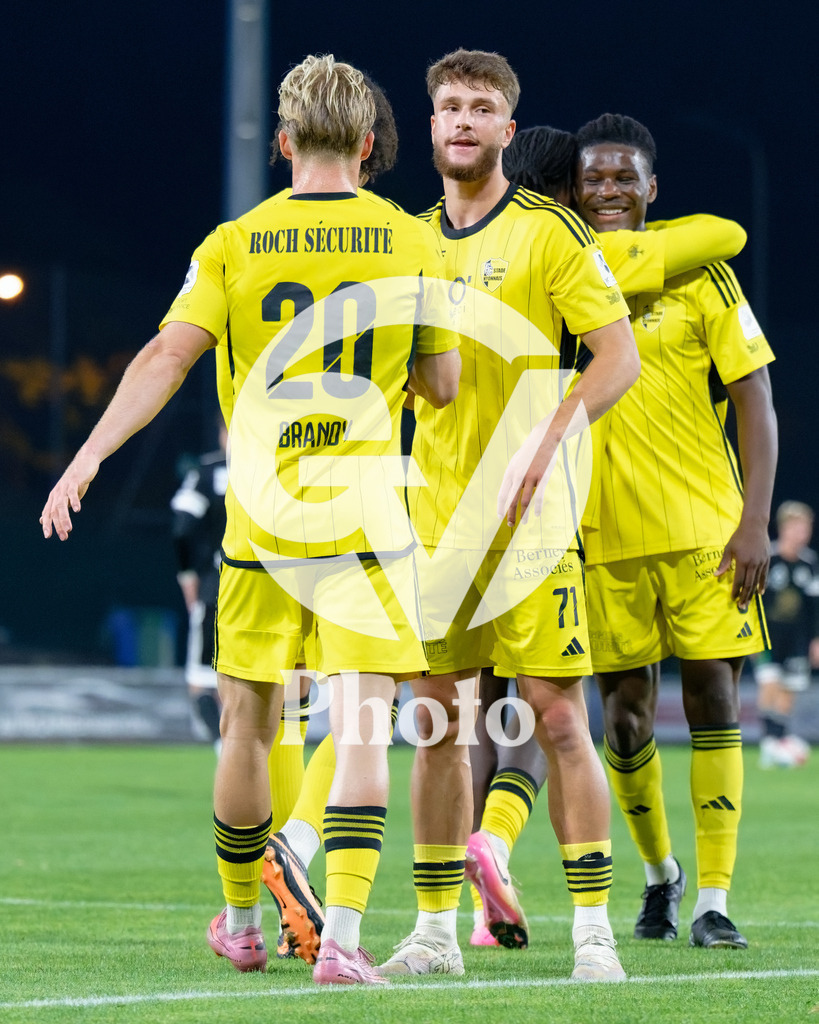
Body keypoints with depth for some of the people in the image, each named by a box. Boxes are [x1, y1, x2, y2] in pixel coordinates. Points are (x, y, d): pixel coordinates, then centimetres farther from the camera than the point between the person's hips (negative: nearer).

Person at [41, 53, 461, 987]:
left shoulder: (233, 246, 0)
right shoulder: (411, 243, 1)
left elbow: (167, 356, -11)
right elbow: (442, 384, 7)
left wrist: (90, 455, -13)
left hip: (260, 519, 1)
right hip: (364, 518, -1)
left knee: (247, 728, 13)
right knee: (359, 733, -3)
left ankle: (241, 925, 28)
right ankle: (341, 937, -16)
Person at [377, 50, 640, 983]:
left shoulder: (549, 231, -3)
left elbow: (618, 356, -9)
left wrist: (544, 442, -20)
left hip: (528, 516, -5)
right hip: (433, 512, 5)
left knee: (556, 715, -8)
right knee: (436, 718, 5)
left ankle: (593, 931, -4)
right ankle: (435, 931, 12)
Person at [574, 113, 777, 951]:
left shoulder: (698, 272, 1)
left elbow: (754, 399, 0)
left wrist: (755, 521, -9)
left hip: (703, 527, -2)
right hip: (605, 535, 2)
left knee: (712, 698, -4)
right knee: (625, 717, 3)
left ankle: (714, 899, 2)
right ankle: (658, 873, 26)